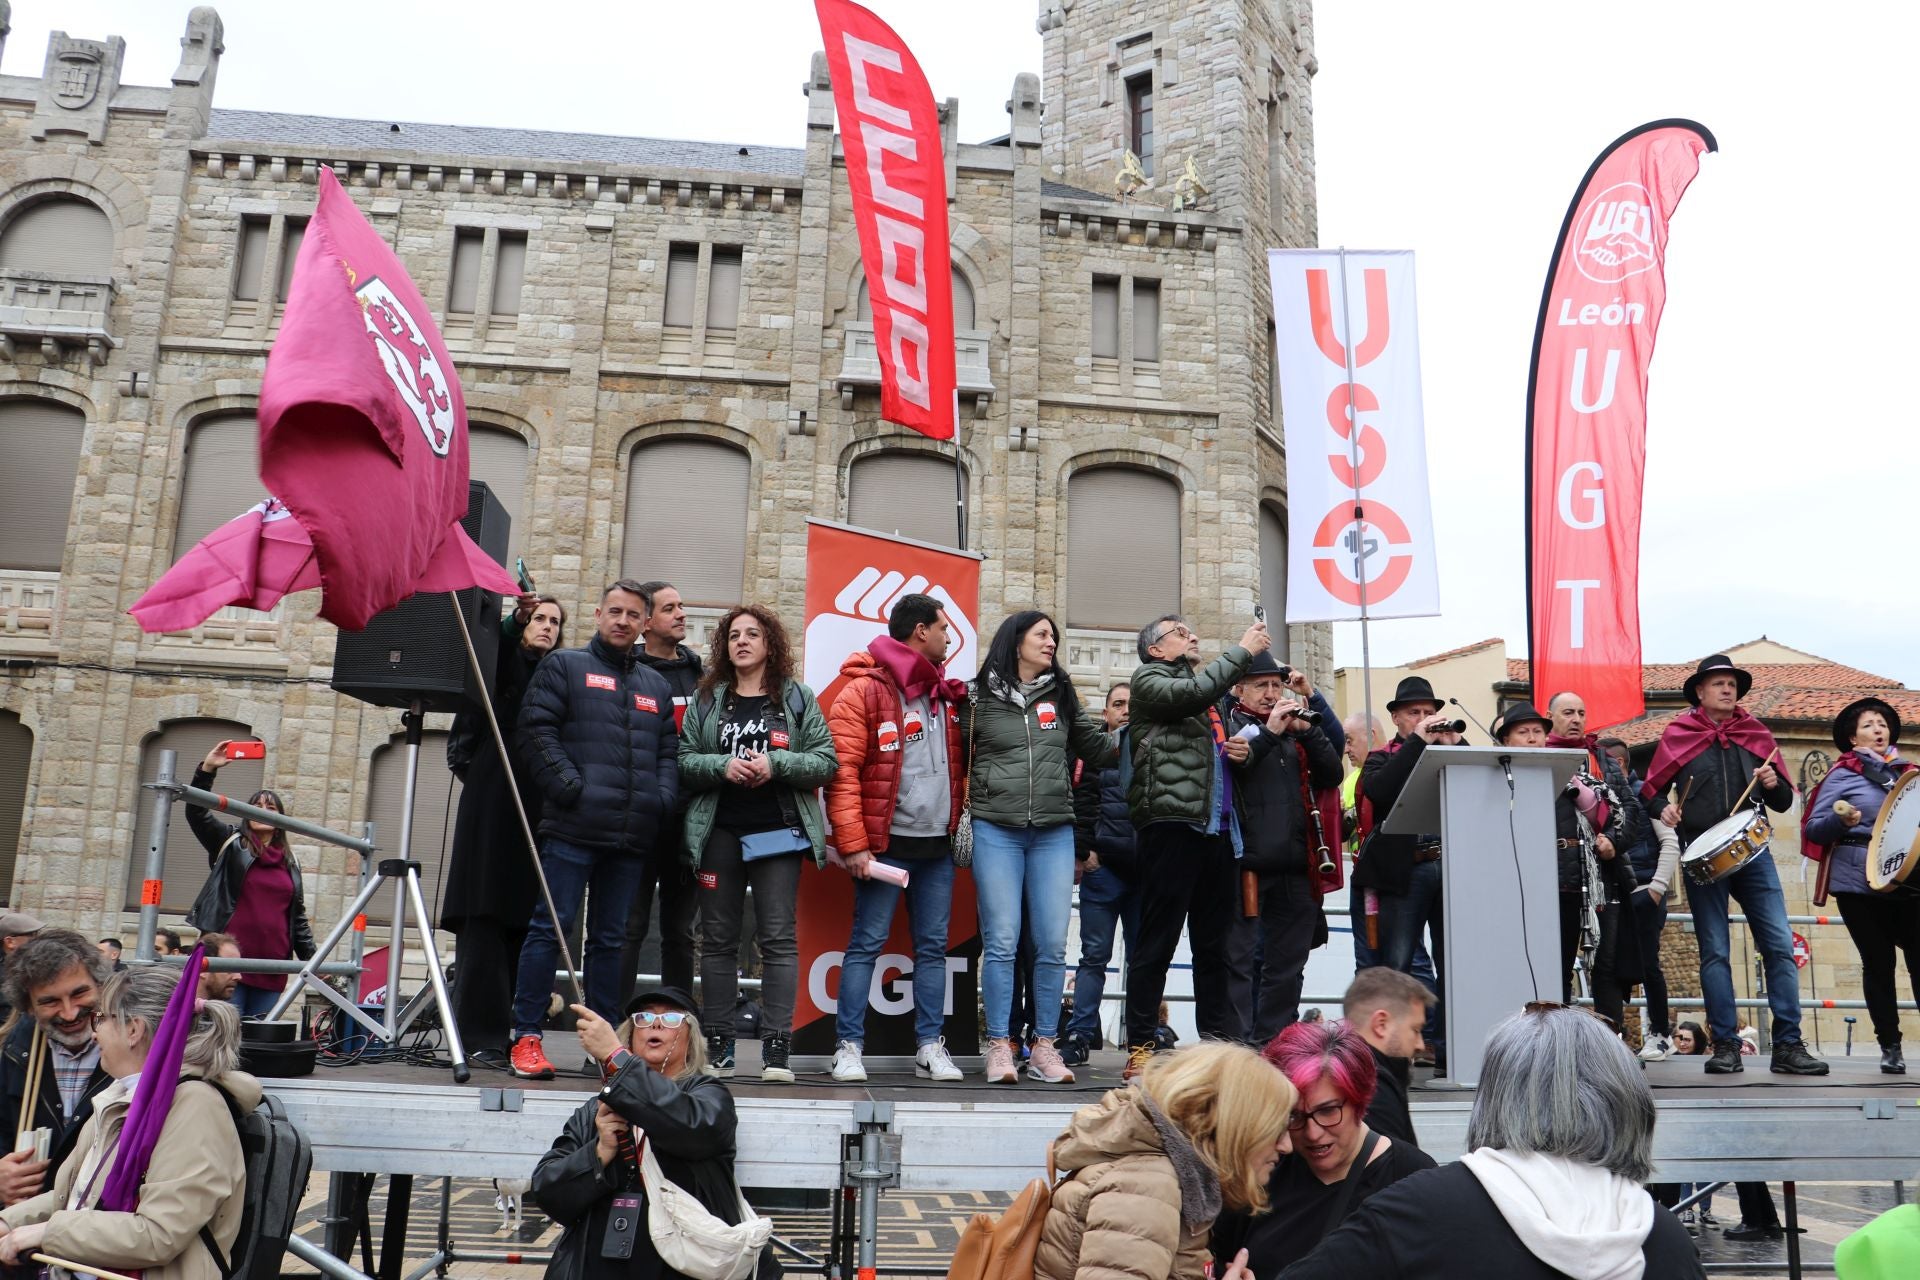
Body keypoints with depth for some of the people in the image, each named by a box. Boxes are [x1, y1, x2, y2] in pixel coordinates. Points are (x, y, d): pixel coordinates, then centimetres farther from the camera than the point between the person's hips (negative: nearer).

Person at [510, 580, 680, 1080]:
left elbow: (669, 752, 19)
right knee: (551, 927, -4)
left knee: (610, 938, 10)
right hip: (572, 828, -4)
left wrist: (664, 799, 1)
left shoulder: (656, 685, 22)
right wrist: (569, 786, -13)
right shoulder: (564, 666, 8)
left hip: (631, 835, 4)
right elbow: (537, 731, -2)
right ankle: (526, 1037, 2)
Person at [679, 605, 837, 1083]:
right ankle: (717, 1045, 12)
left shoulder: (797, 698, 6)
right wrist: (723, 765, -14)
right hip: (719, 832, 2)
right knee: (718, 938, 5)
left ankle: (777, 1046, -2)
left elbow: (826, 762, 0)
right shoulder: (707, 699, 11)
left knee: (778, 938, -4)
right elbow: (683, 760, 5)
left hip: (779, 831, -2)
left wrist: (775, 763, -14)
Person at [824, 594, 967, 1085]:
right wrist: (852, 843, -16)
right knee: (866, 943, -1)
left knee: (933, 946, 8)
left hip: (938, 844, 6)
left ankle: (930, 1046, 14)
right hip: (886, 843, -6)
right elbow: (841, 771, -11)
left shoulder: (944, 695, 15)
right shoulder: (864, 691, -6)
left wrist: (961, 821, 11)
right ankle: (848, 1047, 5)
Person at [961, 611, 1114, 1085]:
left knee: (1052, 944, 1)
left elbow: (1098, 750, 19)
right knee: (1001, 942, -4)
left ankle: (1044, 1047, 11)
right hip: (996, 831, -3)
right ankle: (999, 1046, 5)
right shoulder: (980, 697, 3)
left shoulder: (1061, 696, 13)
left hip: (1054, 833, 3)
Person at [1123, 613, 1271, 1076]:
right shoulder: (1149, 679, 5)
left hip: (1218, 827, 7)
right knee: (1157, 942, -5)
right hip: (1172, 823, -7)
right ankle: (1139, 1047, 0)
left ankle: (1221, 1043, 15)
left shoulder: (1211, 690, 26)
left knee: (1215, 943, 10)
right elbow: (1192, 692, -15)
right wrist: (1242, 650, -7)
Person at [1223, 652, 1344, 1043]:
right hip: (1244, 861, -5)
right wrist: (1269, 732, -15)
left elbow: (1332, 775, 10)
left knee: (1287, 964, 10)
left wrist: (1307, 729, -2)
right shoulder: (1227, 723, 4)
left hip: (1295, 864, 6)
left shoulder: (1295, 729, 19)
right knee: (1238, 959, -3)